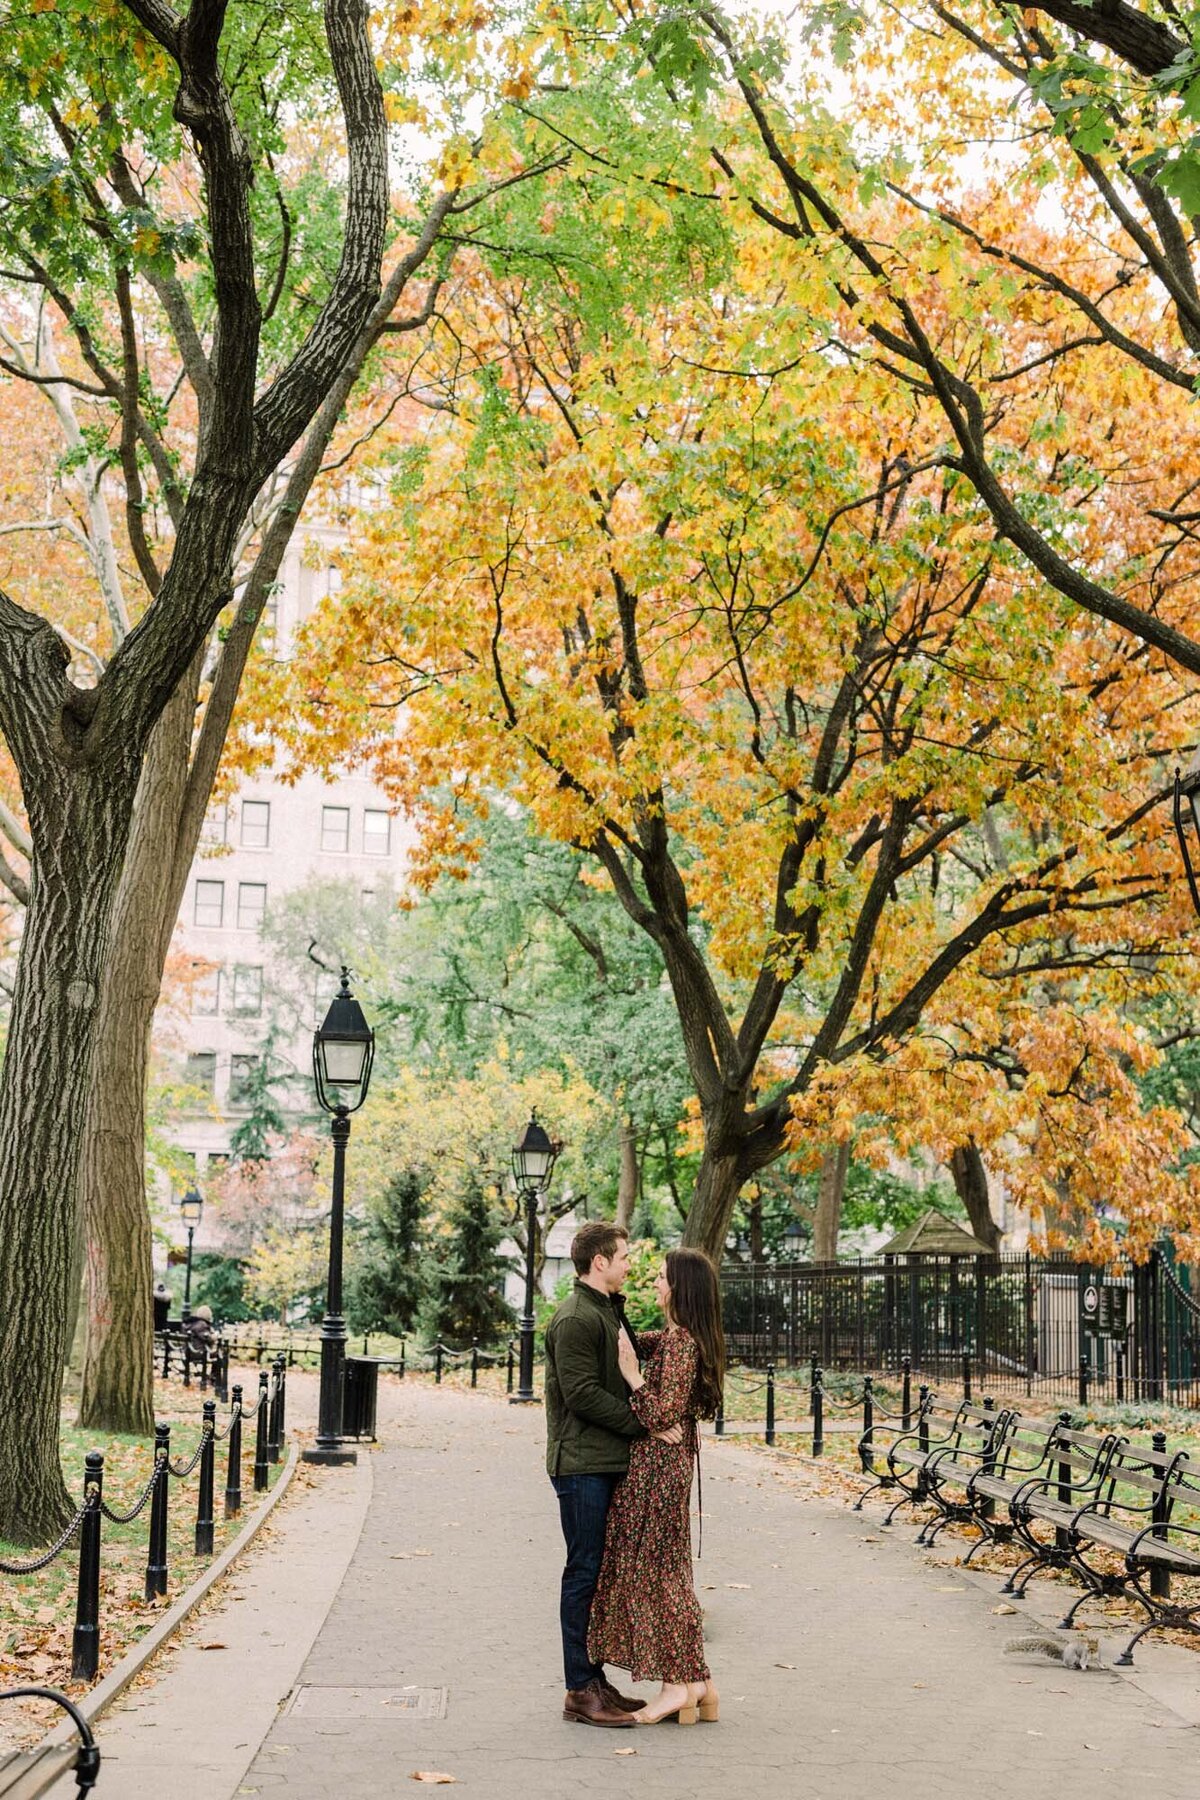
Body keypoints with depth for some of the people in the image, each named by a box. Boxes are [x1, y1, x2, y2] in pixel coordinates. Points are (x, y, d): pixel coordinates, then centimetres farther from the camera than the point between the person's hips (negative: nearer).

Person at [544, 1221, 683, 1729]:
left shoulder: (609, 1312, 19)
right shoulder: (576, 1319, -14)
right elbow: (582, 1394, -20)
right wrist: (645, 1424, -18)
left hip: (609, 1463, 10)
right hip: (583, 1464, -10)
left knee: (601, 1572, 13)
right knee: (585, 1573, -5)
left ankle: (595, 1680, 20)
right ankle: (580, 1691, 0)